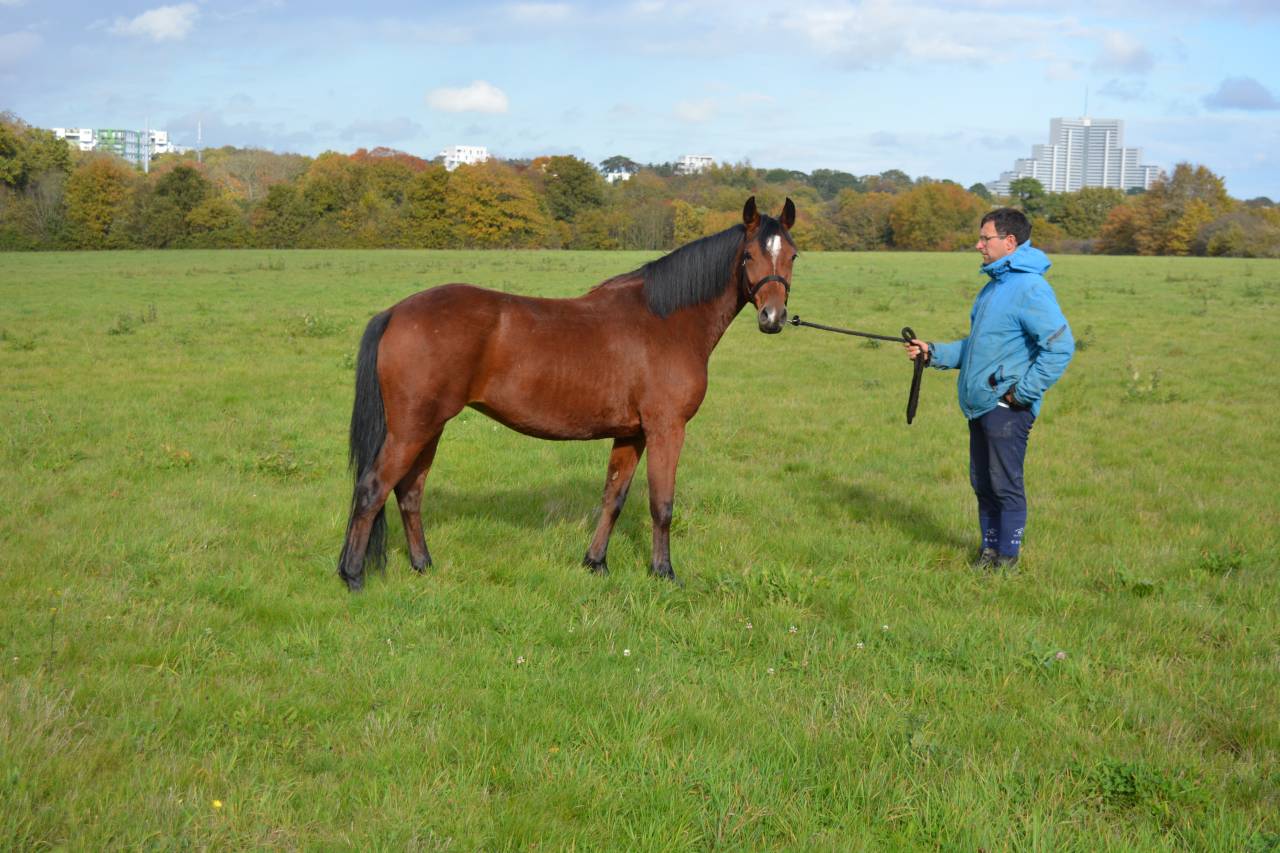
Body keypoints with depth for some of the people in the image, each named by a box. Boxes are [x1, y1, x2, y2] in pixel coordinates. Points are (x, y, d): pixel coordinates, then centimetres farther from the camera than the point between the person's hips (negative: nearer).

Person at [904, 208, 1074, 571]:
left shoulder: (1030, 288, -15)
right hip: (979, 403, 10)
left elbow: (1060, 346, -23)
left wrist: (1022, 392, -21)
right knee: (982, 483, 16)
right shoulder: (993, 286, 16)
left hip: (1007, 407, -10)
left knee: (1005, 485, -1)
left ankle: (1008, 557, 9)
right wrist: (933, 353, 14)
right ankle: (988, 550, 27)